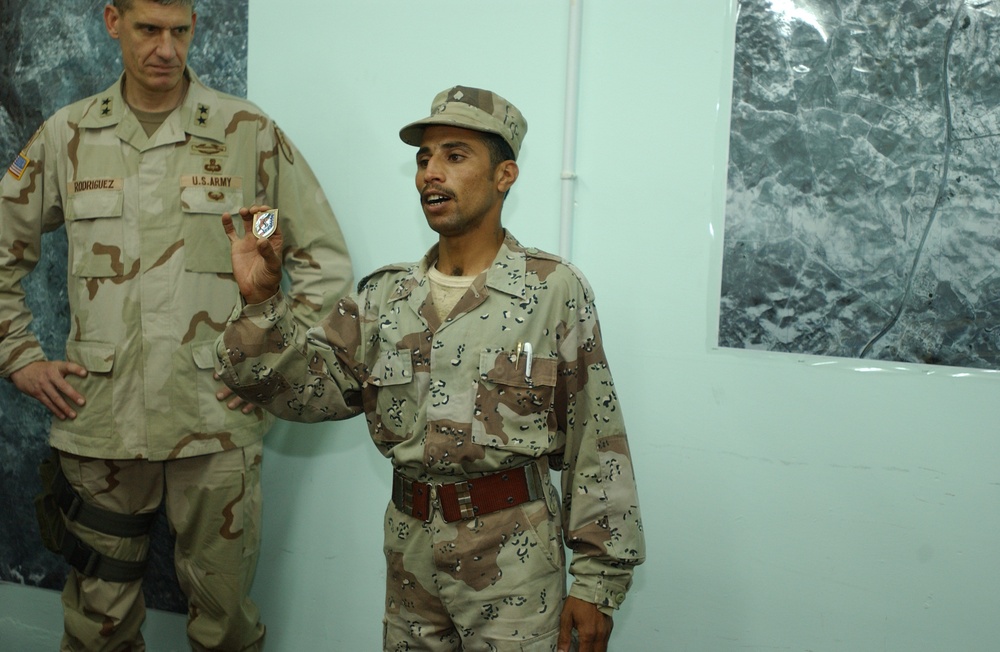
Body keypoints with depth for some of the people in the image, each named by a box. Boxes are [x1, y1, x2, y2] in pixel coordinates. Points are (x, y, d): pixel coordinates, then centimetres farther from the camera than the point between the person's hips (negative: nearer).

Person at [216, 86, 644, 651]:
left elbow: (597, 446, -8)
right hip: (411, 551, 4)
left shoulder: (555, 291, -9)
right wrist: (261, 302, -13)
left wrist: (597, 583, -8)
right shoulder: (385, 298, 5)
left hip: (514, 559, -4)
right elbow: (300, 388, 1)